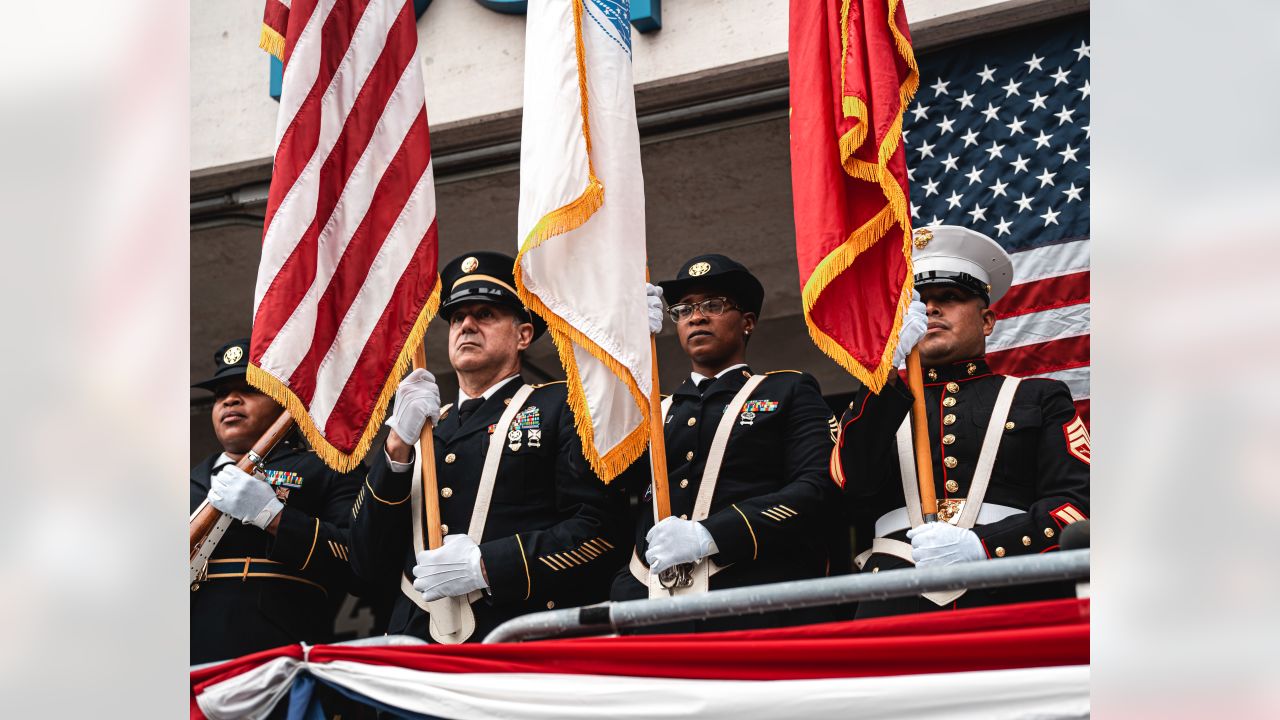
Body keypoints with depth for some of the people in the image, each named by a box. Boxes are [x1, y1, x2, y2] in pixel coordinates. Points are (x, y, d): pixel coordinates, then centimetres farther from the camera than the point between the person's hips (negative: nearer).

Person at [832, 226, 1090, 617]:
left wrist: (982, 547, -10)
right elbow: (850, 485, 3)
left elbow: (1078, 504, 6)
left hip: (1012, 601, -1)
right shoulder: (875, 407, 24)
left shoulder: (1038, 398, 20)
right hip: (896, 608, 1)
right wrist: (885, 367, -7)